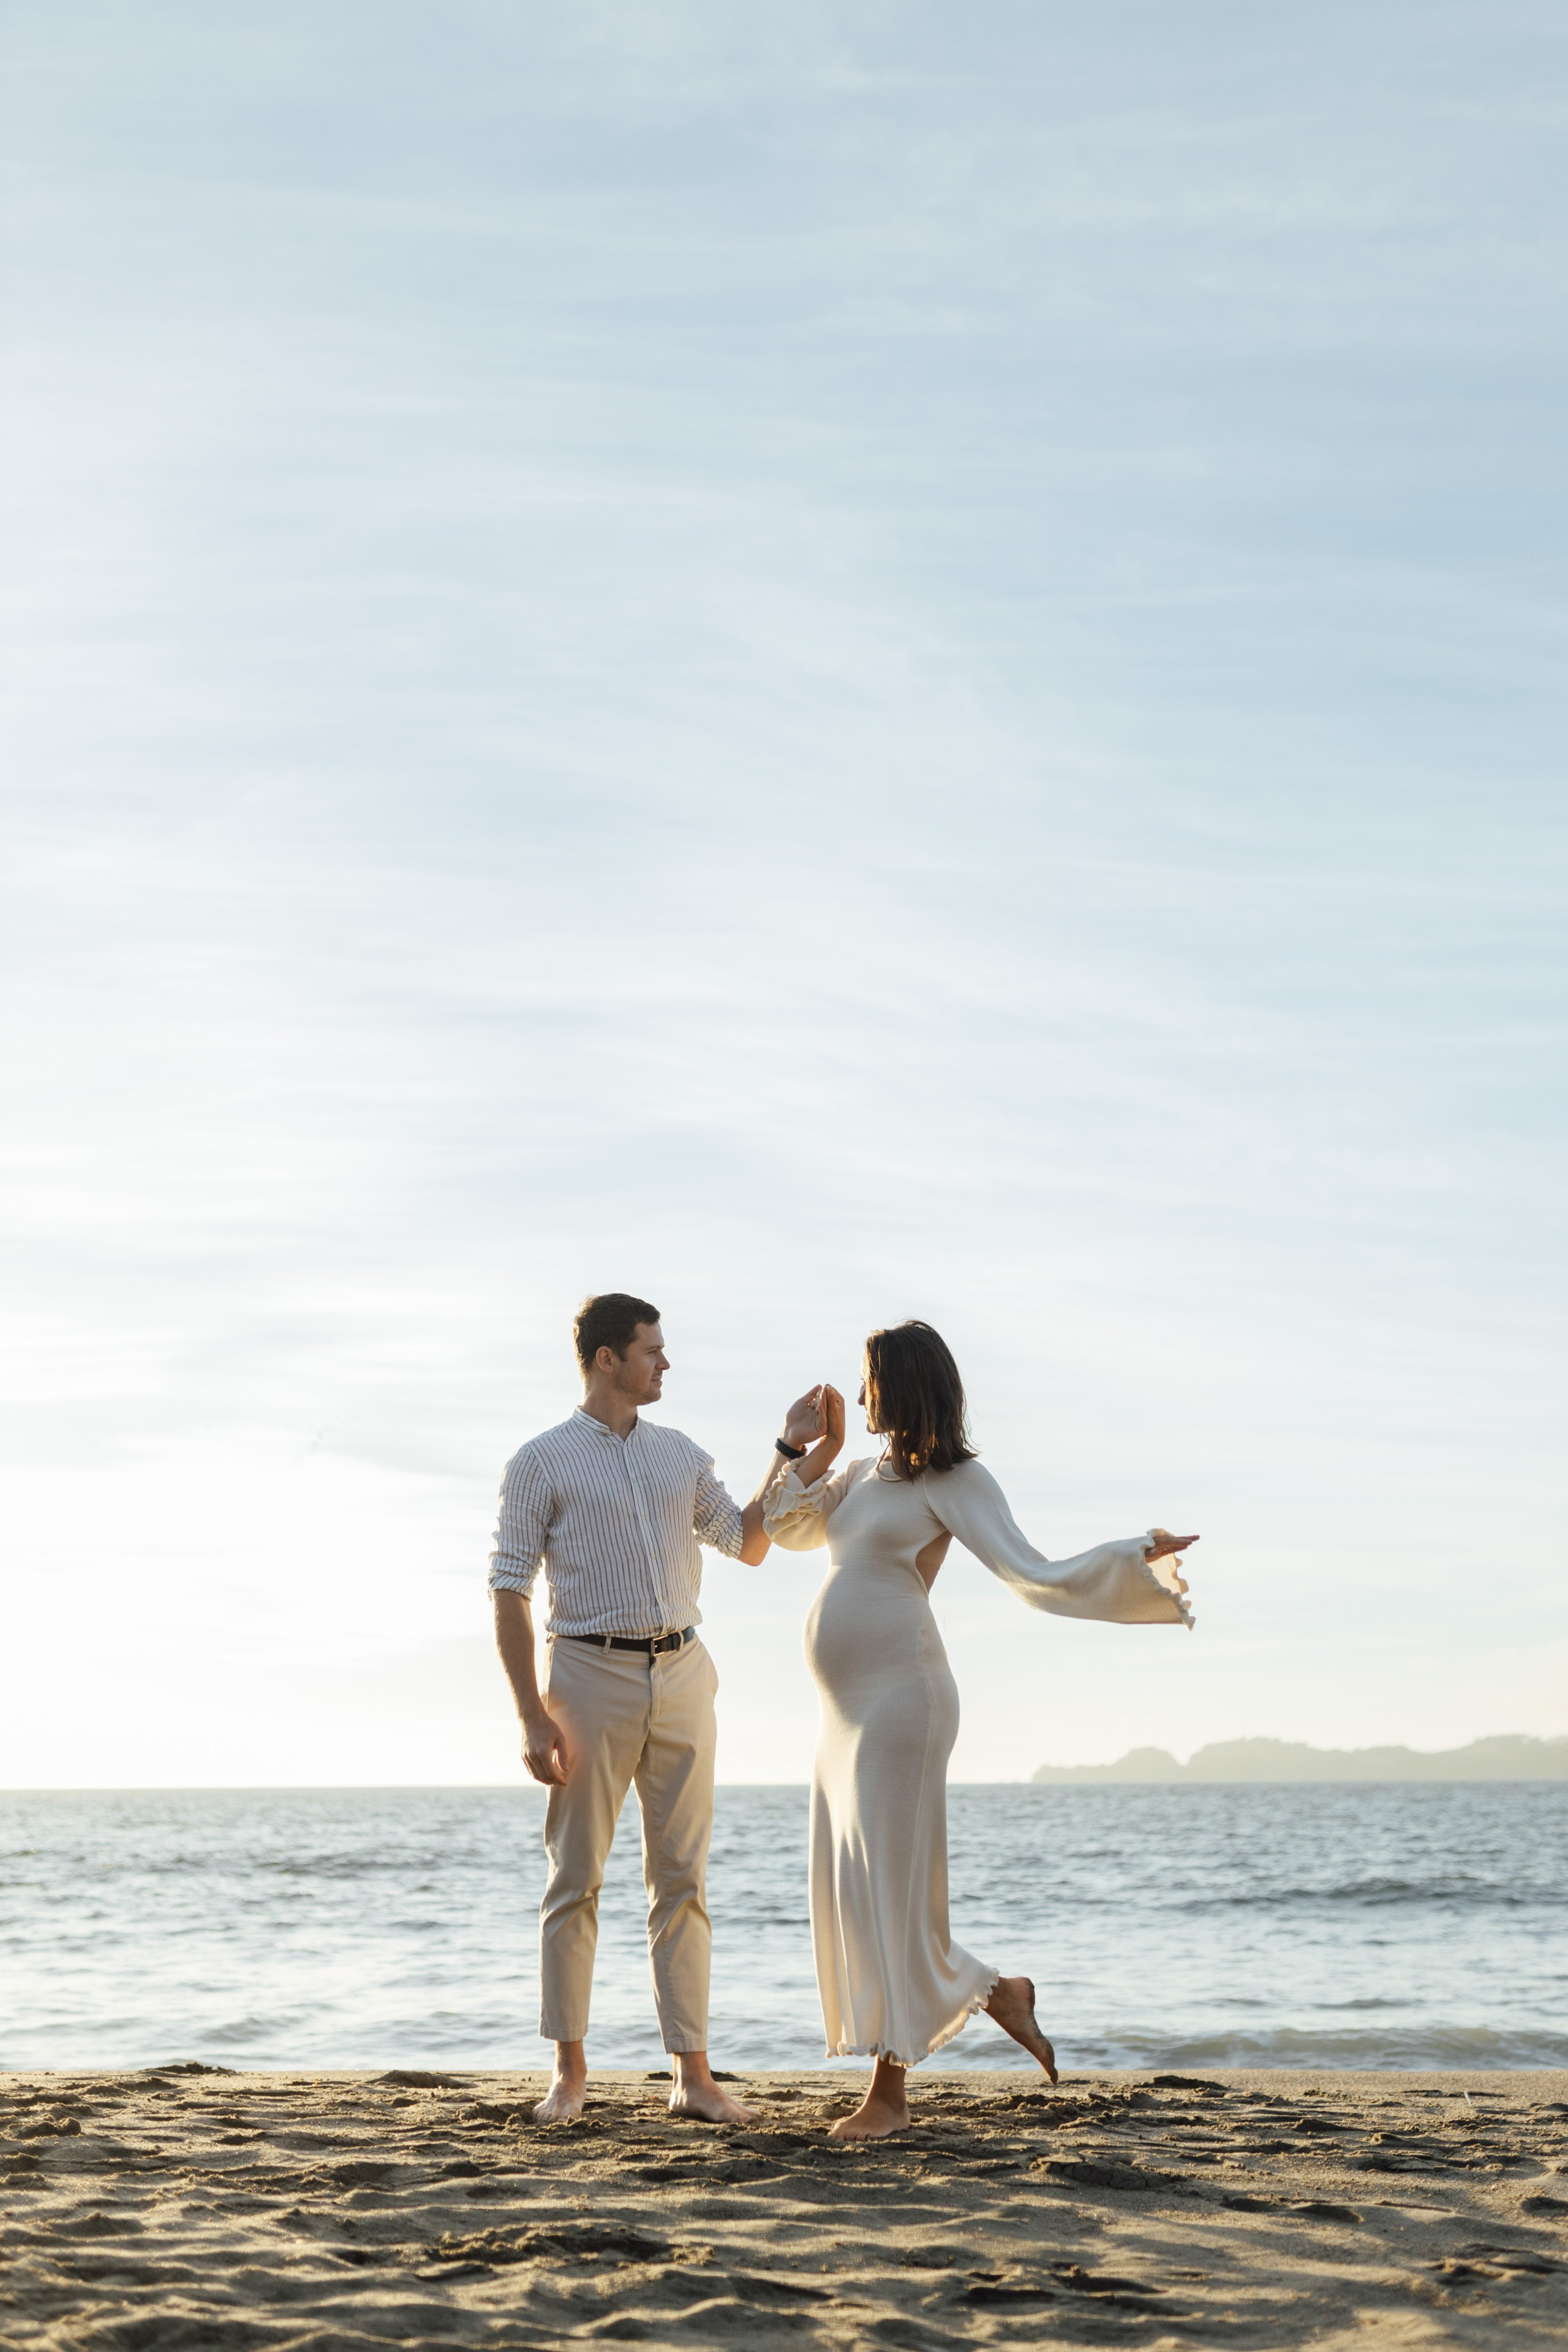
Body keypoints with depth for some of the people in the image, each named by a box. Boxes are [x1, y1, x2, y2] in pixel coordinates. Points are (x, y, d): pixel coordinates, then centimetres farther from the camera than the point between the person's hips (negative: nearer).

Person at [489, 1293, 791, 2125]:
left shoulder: (679, 1455, 14)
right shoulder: (541, 1462, -2)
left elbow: (748, 1544, 19)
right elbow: (509, 1592, -5)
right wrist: (532, 1719, -12)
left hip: (681, 1677, 4)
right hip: (590, 1677, -4)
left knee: (681, 1880, 3)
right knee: (576, 1878, -1)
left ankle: (692, 2074, 5)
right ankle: (569, 2070, 10)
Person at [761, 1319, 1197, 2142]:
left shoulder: (953, 1480, -6)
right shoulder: (868, 1471, 17)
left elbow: (1035, 1575, -13)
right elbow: (783, 1528, 26)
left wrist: (1137, 1552, -26)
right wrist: (798, 1444, 14)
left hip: (898, 1699, -9)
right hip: (847, 1706, 9)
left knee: (886, 1888, -6)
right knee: (851, 1894, 10)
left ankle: (888, 2094, 1)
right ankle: (999, 1993, 23)